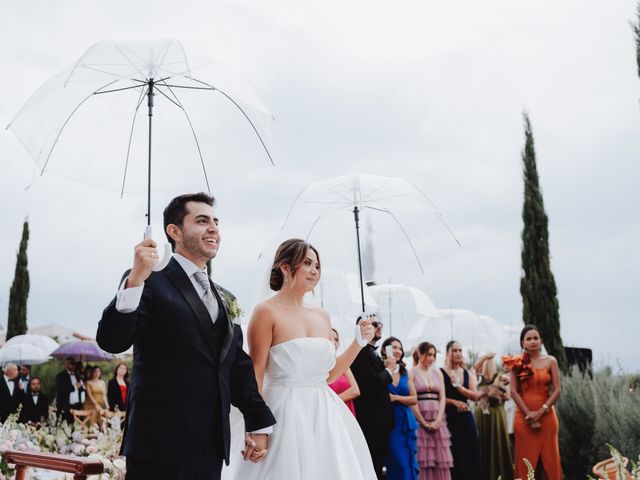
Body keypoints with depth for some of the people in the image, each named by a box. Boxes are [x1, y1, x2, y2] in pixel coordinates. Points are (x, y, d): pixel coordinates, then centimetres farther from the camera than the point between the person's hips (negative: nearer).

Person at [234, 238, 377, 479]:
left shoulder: (322, 316, 12)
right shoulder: (267, 312, -7)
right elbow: (256, 375, -11)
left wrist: (359, 342, 7)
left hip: (324, 416, 7)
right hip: (286, 415, -6)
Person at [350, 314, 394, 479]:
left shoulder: (374, 354, 17)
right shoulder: (361, 352, -14)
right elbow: (374, 382, -24)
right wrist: (389, 369, -8)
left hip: (381, 421, 10)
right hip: (370, 421, -10)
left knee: (378, 467, 13)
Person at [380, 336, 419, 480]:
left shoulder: (407, 373, 11)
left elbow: (414, 399, 6)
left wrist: (396, 397, -9)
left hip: (406, 421, 5)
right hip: (389, 421, -5)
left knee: (410, 463, 5)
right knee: (400, 464, -6)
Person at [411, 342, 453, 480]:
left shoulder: (437, 373, 13)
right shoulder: (412, 373, -2)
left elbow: (442, 398, 8)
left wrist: (438, 420, -6)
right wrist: (424, 422, -10)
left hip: (437, 421, 4)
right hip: (419, 420, -4)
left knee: (441, 459, 2)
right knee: (422, 459, -5)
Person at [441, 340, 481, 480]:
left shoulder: (468, 373, 11)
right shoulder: (440, 373, -3)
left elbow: (474, 396, -1)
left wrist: (458, 386, -14)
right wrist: (454, 402, -14)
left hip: (466, 417, 4)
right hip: (449, 418, -4)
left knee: (469, 454, 2)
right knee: (453, 455, -4)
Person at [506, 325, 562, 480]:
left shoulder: (550, 361, 3)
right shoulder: (517, 363, 2)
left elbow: (557, 391, -2)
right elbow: (514, 391, -3)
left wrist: (540, 412, -11)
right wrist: (529, 414, -10)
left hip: (546, 416, 0)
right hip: (524, 417, 0)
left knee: (549, 458, 2)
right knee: (526, 459, 2)